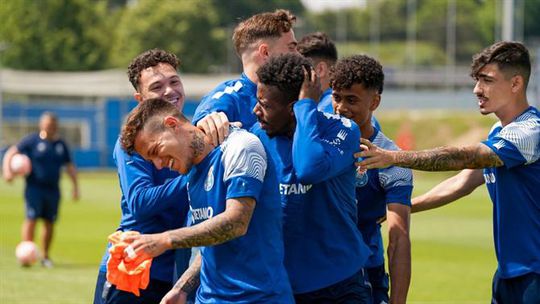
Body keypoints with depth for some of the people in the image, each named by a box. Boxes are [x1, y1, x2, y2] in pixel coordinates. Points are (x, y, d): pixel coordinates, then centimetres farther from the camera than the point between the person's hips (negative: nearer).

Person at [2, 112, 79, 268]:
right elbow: (11, 153, -2)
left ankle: (45, 256, 18)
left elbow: (70, 166, 19)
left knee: (50, 222, 7)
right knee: (31, 219, -12)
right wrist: (7, 170, -17)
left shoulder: (61, 145, 11)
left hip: (53, 189, 4)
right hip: (34, 188, -4)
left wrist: (75, 186, 12)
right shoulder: (32, 141, -2)